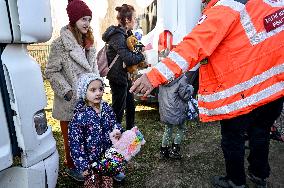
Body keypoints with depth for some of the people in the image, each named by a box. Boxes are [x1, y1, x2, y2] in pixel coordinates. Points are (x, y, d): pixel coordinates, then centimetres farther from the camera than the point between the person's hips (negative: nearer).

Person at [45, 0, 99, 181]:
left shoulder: (88, 41, 10)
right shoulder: (61, 43, -12)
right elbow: (51, 71, -11)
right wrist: (66, 91, -16)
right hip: (71, 102, -6)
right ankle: (71, 166, 31)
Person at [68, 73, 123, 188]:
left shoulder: (106, 108, -6)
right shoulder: (80, 116, -21)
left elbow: (114, 123, 10)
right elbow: (75, 144, -16)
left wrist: (118, 130, -13)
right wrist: (83, 165, -14)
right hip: (91, 161, -4)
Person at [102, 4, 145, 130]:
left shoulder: (126, 34, 10)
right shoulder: (117, 36, -20)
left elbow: (131, 52, 16)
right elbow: (128, 59, -29)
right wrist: (142, 56, -12)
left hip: (125, 76, 10)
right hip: (118, 77, -10)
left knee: (130, 106, 19)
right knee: (118, 110, 2)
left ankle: (130, 130, 36)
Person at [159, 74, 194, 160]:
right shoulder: (181, 78, -18)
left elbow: (159, 93, 11)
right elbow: (185, 95, -14)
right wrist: (190, 88, 3)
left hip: (164, 110, 6)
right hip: (176, 110, -6)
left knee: (168, 129, 21)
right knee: (181, 128, 17)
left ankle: (163, 151, 27)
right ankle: (174, 150, 18)